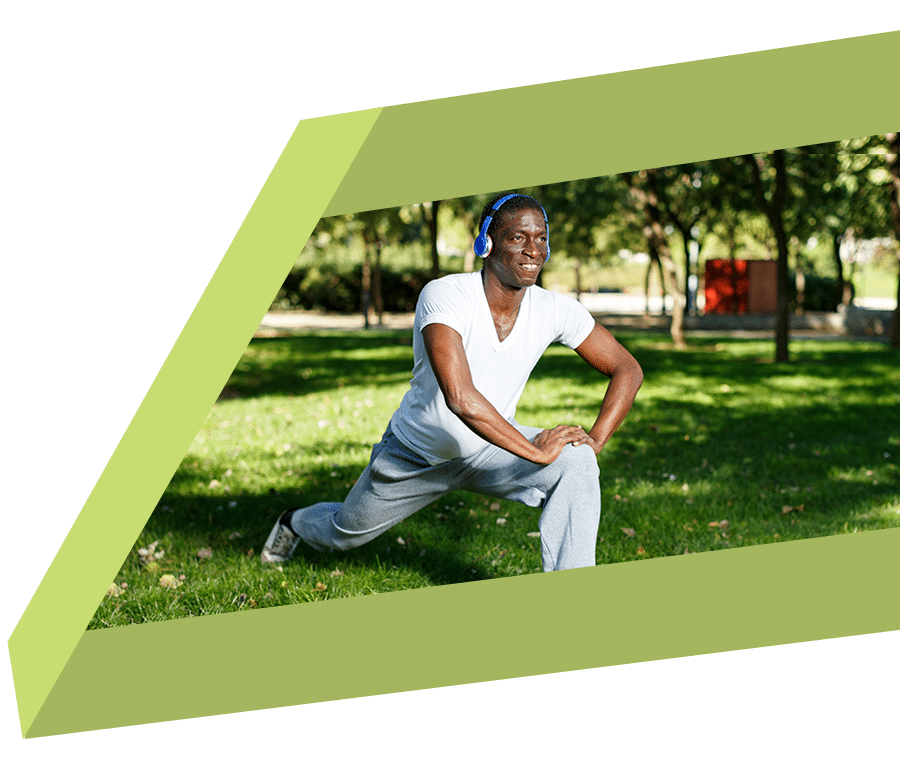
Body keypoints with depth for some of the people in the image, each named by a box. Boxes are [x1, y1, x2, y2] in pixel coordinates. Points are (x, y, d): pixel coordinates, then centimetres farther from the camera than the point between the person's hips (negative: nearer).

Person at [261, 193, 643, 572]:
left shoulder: (555, 310, -20)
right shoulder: (443, 296, -34)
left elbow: (628, 370, -8)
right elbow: (460, 398, -47)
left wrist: (593, 442, -23)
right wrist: (536, 451, -42)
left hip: (489, 450, 2)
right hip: (416, 455, -2)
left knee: (576, 465, -27)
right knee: (345, 532, 21)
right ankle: (296, 521, 59)